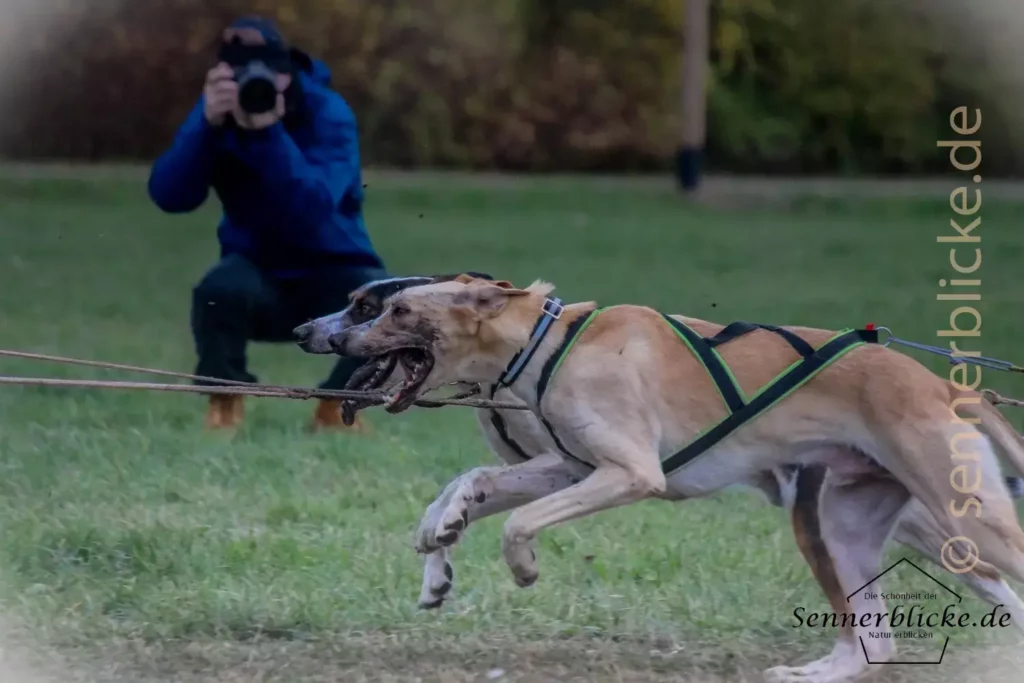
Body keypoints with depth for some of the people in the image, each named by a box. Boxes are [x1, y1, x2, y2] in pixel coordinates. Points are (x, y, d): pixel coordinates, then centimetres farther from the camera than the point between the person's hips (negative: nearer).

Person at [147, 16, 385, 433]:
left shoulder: (327, 115, -18)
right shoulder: (217, 113, -10)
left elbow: (315, 210, -34)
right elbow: (168, 197, -22)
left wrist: (268, 132, -44)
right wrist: (208, 124, -35)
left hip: (331, 274, -1)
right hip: (260, 274, 1)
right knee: (221, 289, -34)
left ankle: (336, 405, -1)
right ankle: (225, 405, -6)